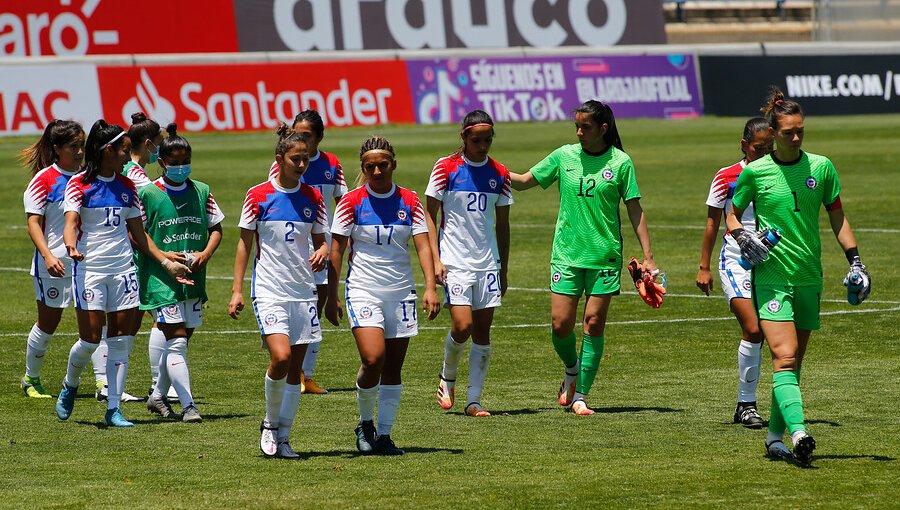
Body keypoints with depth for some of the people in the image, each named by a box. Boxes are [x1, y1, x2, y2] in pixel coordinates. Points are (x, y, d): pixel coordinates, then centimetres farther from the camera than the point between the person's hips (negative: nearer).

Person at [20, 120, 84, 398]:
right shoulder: (44, 180, -9)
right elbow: (33, 223, -11)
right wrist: (47, 256, -23)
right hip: (53, 266, -4)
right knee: (48, 324, 7)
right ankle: (31, 378, 26)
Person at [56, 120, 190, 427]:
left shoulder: (126, 187, 11)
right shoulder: (80, 184, -5)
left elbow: (138, 233, 16)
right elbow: (70, 223, -16)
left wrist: (167, 262, 12)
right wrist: (71, 245, -38)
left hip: (123, 270, 5)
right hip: (90, 270, -5)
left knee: (121, 340, 0)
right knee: (90, 338, -7)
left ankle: (113, 409, 4)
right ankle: (70, 385, 23)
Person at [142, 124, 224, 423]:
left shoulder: (202, 192, 8)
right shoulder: (147, 194, -5)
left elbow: (216, 229, 13)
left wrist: (205, 253, -6)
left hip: (193, 277, 5)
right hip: (160, 278, -5)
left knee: (180, 341, 12)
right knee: (176, 341, -13)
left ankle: (158, 396, 30)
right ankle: (188, 406, -14)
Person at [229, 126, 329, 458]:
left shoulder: (313, 198, 7)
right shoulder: (258, 196, -2)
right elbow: (245, 243, 3)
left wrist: (322, 252, -9)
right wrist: (237, 289, -2)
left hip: (303, 291, 4)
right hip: (269, 290, -4)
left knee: (296, 366, 3)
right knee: (280, 357, -20)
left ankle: (282, 437, 11)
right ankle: (270, 424, 3)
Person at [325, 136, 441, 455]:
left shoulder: (409, 202, 3)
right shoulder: (351, 202, -3)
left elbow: (423, 246, 0)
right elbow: (336, 251, -1)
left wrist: (430, 287, -13)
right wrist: (331, 296, -5)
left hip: (400, 292, 3)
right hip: (363, 291, -3)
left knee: (393, 367, 3)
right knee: (373, 359, -18)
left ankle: (384, 435, 12)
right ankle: (365, 423, 5)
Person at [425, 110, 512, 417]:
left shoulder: (499, 174, 7)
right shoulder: (446, 168, -4)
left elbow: (502, 225, 13)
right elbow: (430, 215, -1)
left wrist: (503, 270, 13)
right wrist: (435, 259, -9)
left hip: (488, 264, 4)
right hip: (454, 262, -4)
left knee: (483, 332, 2)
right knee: (462, 327, -15)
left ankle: (474, 400, 8)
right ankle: (447, 378, 13)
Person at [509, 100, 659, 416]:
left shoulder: (620, 162, -1)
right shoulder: (564, 156, 4)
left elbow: (635, 210, 2)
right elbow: (523, 181, 10)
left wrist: (648, 256, -1)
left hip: (605, 256, -2)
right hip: (566, 253, 2)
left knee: (594, 324, -3)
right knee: (560, 324, -4)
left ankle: (580, 395, 3)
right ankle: (571, 369, 27)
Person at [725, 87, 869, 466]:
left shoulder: (821, 168, 4)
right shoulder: (754, 172, -1)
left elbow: (837, 217, 13)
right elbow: (732, 216, 11)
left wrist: (855, 262, 8)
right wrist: (744, 239, -9)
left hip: (809, 277, 3)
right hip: (771, 275, -3)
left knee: (793, 362, 7)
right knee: (784, 357, -17)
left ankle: (775, 437, 17)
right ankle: (798, 431, -31)